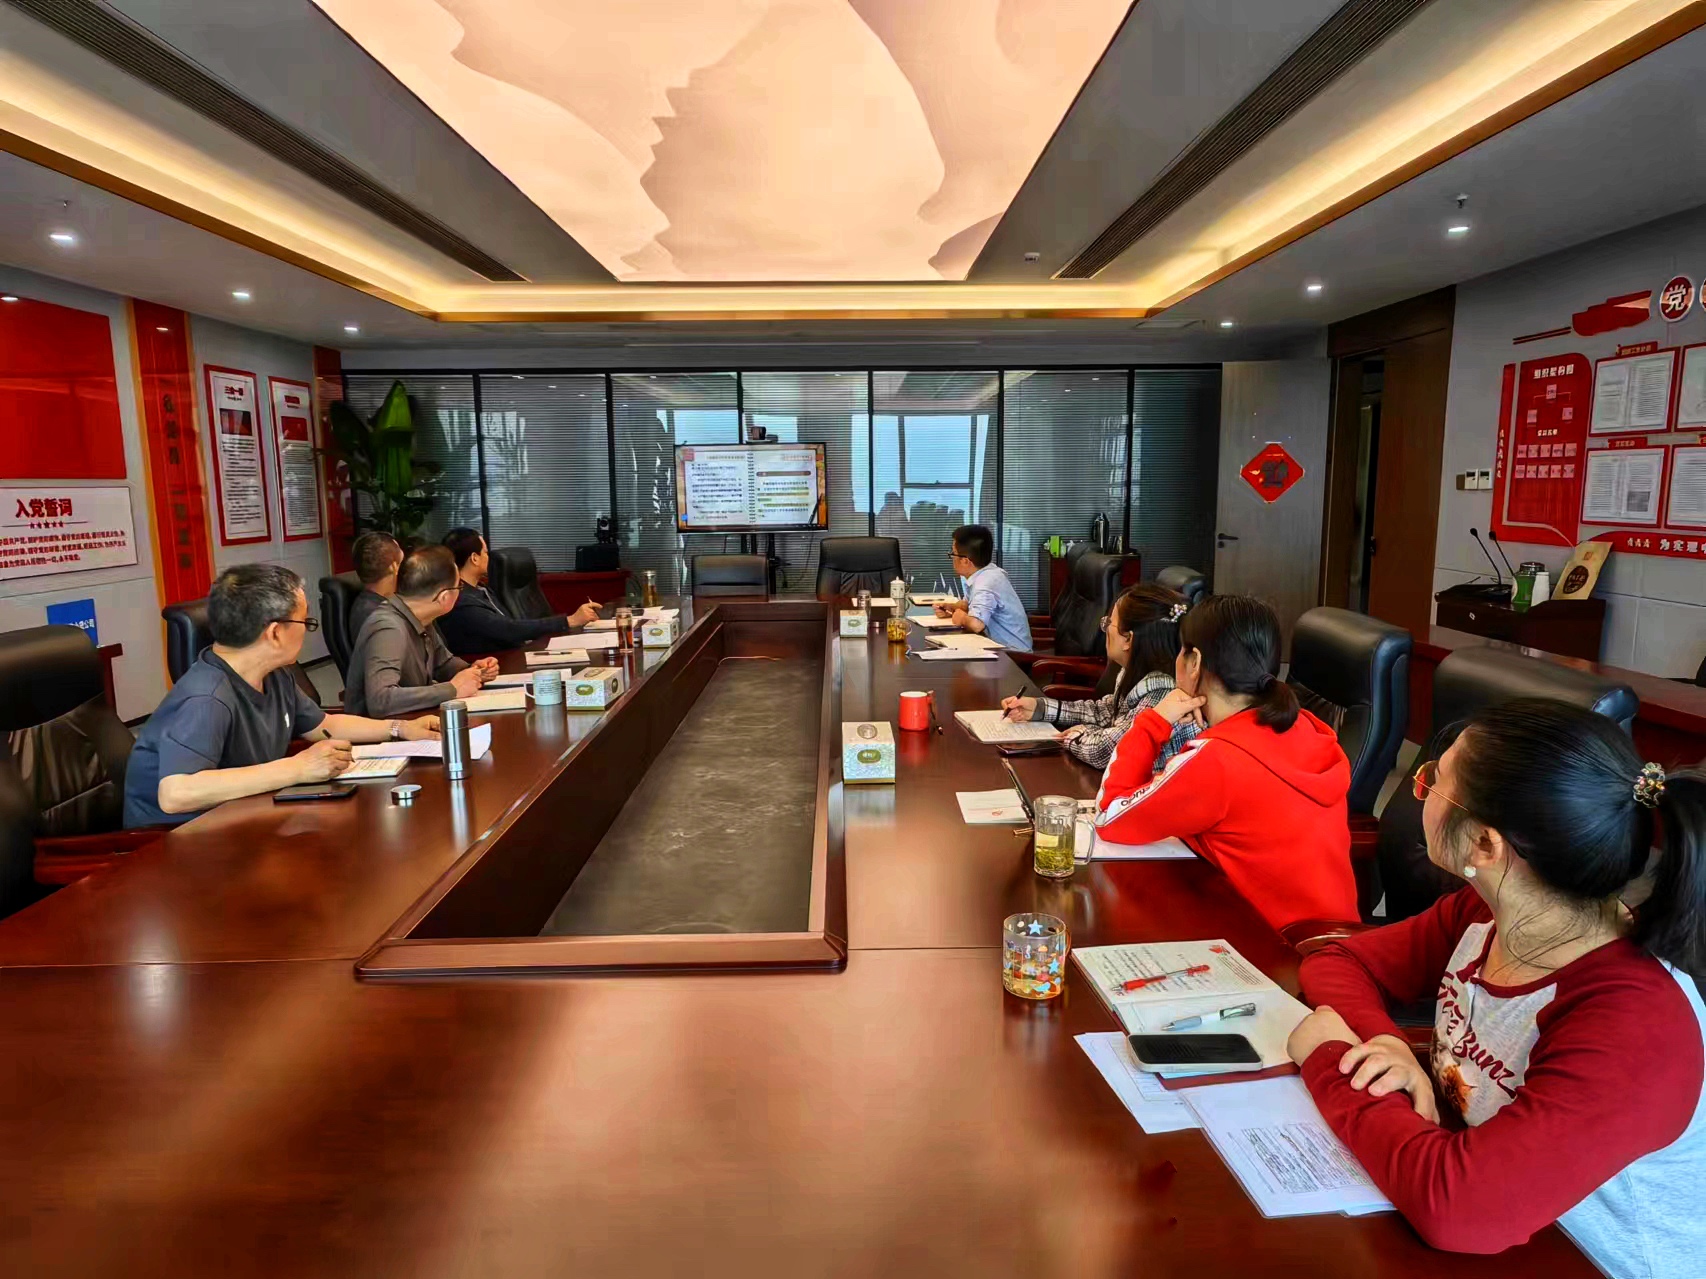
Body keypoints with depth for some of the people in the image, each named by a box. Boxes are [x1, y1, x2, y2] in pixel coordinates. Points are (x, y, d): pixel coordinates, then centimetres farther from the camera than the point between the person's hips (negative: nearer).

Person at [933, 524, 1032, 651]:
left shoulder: (986, 583, -24)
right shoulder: (984, 573, 2)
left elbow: (976, 624, -39)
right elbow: (969, 603, 22)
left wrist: (962, 617, -18)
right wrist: (951, 608, 2)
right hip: (1000, 646, 8)